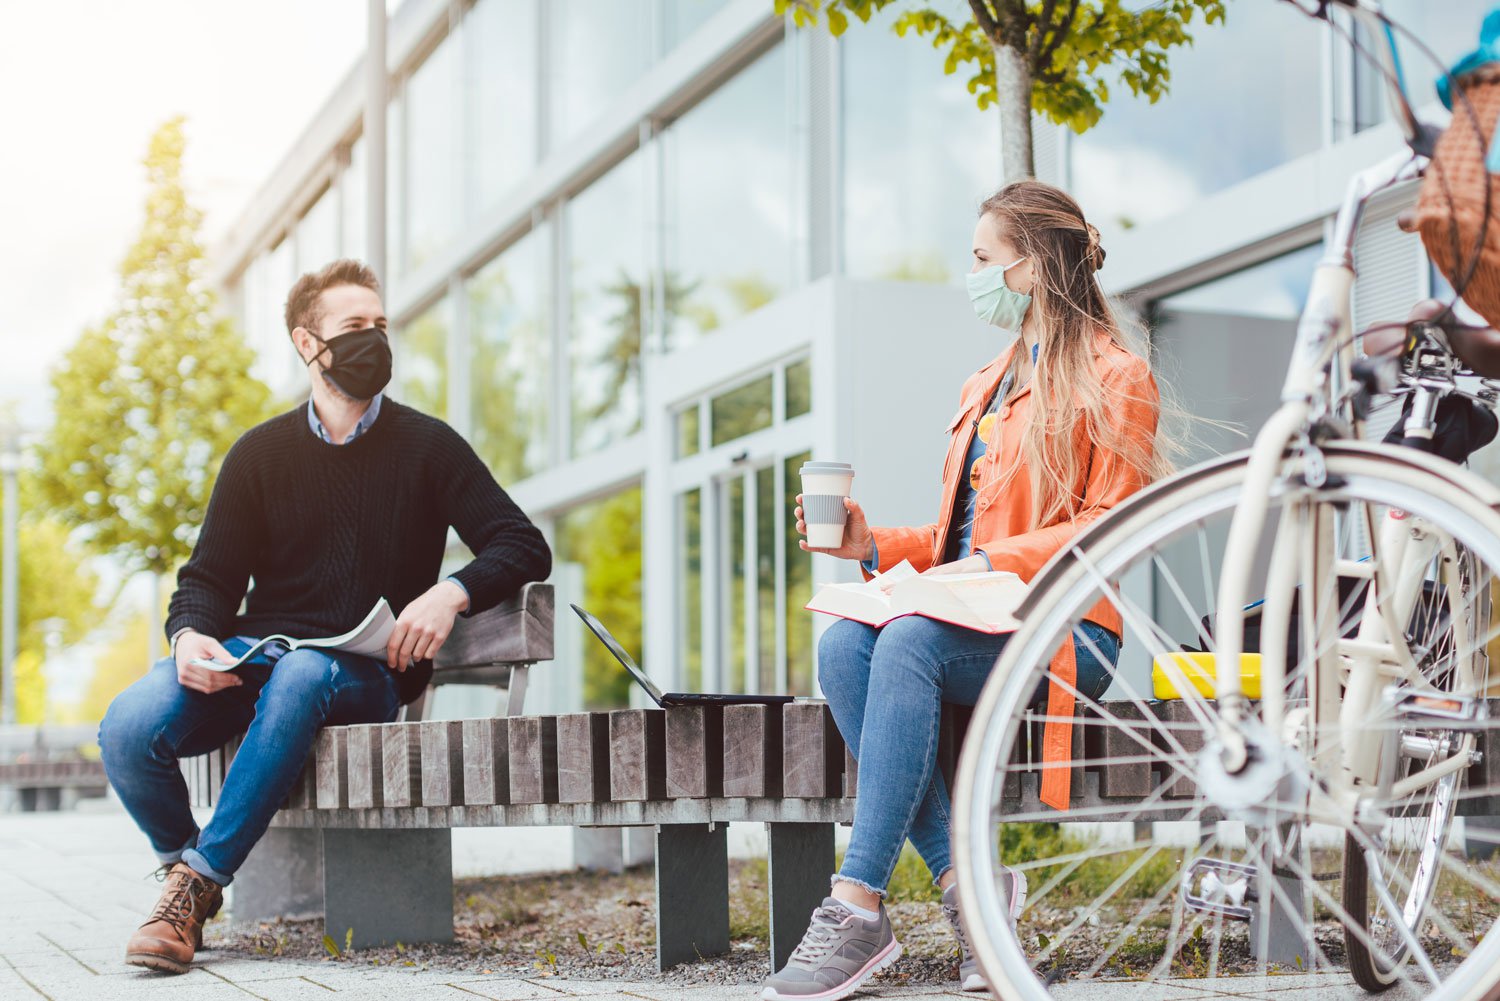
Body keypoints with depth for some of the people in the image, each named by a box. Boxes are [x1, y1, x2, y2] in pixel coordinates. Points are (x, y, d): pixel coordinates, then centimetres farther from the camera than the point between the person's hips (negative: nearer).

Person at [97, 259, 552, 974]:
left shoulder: (428, 447, 8)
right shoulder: (260, 453, 12)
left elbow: (524, 548, 3)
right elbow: (209, 577, 12)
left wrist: (453, 593, -18)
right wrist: (191, 635, -13)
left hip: (363, 672, -2)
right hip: (254, 652, 2)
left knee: (299, 676, -39)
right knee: (127, 728, -27)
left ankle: (201, 877, -29)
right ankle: (179, 858, 3)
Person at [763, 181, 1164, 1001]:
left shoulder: (1115, 380, 4)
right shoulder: (985, 388, 29)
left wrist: (992, 564, -19)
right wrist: (875, 545, 8)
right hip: (974, 622, 7)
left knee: (909, 644, -36)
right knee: (842, 645, -26)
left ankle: (859, 910, -40)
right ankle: (965, 880, -26)